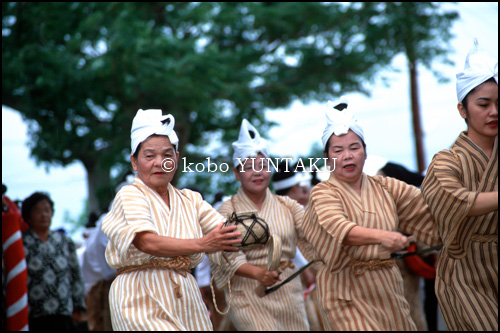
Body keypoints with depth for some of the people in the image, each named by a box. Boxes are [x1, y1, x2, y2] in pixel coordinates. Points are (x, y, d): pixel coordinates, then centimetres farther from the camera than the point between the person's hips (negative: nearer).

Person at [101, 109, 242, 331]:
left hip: (187, 302, 5)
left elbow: (226, 233, 3)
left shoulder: (190, 200, 13)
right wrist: (201, 244, -31)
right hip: (143, 304, -5)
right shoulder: (129, 196, -3)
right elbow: (146, 242, -20)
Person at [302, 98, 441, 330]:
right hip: (348, 291, -5)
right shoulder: (323, 194, -6)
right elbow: (339, 229, -25)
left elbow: (424, 202, 3)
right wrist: (381, 236, -40)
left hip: (387, 288, 5)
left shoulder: (385, 187, 11)